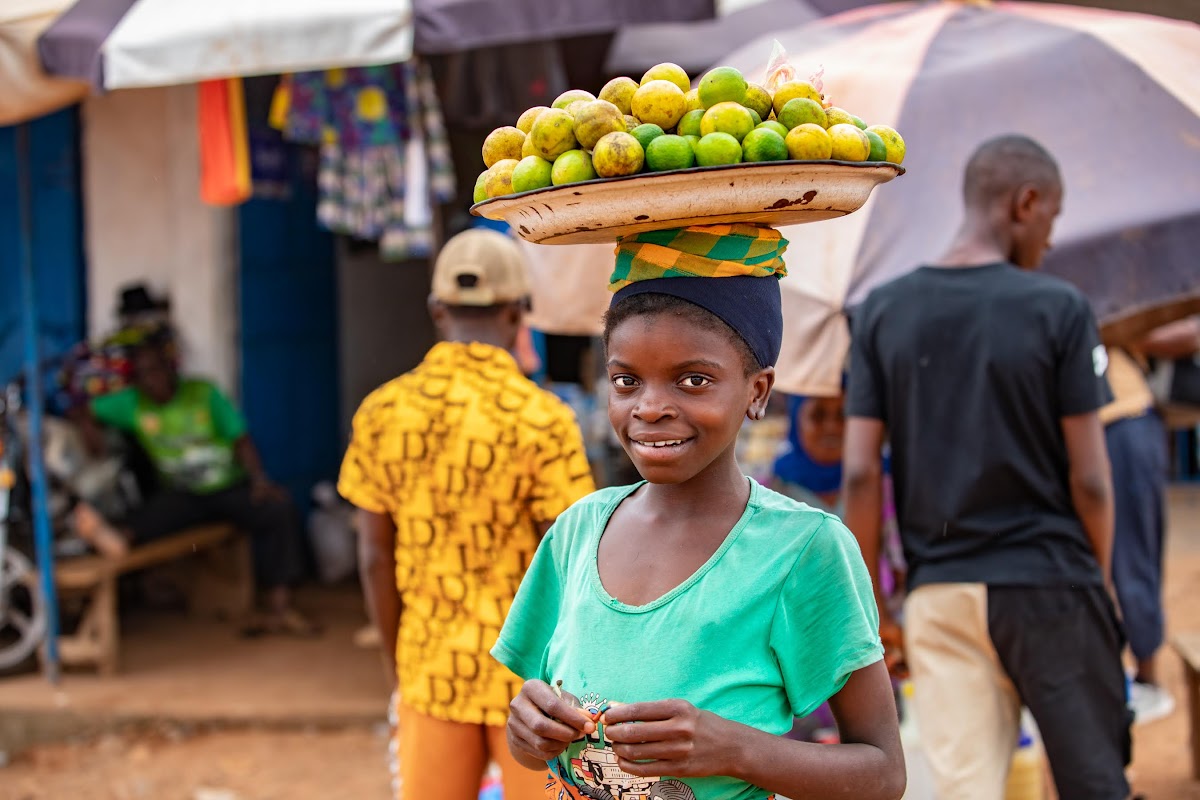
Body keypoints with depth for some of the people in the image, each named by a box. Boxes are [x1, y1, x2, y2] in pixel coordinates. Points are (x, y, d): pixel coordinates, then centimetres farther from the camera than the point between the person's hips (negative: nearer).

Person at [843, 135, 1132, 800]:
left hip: (940, 594, 3)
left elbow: (860, 474, -2)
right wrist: (1099, 581, 10)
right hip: (1049, 583, -2)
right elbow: (1088, 479, -6)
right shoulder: (1058, 308, -7)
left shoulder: (883, 312, 1)